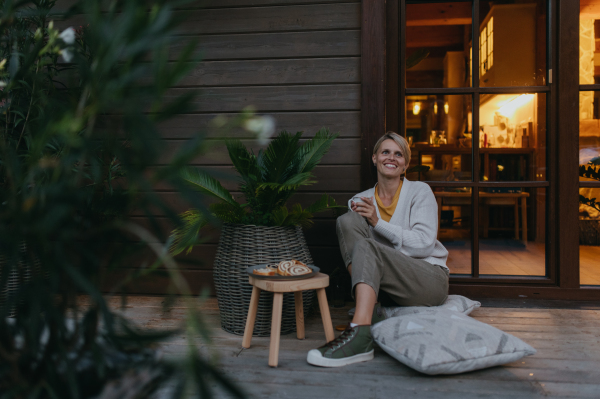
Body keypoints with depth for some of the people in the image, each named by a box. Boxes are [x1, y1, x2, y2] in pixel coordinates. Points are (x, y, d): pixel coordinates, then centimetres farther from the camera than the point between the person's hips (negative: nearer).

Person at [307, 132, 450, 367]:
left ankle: (360, 334, -43)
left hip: (430, 281, -4)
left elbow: (424, 245, -10)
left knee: (366, 247, -30)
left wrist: (378, 222, -15)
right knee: (347, 220, -16)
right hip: (388, 288, 4)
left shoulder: (420, 192, 1)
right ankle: (374, 321, -26)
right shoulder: (361, 200, 11)